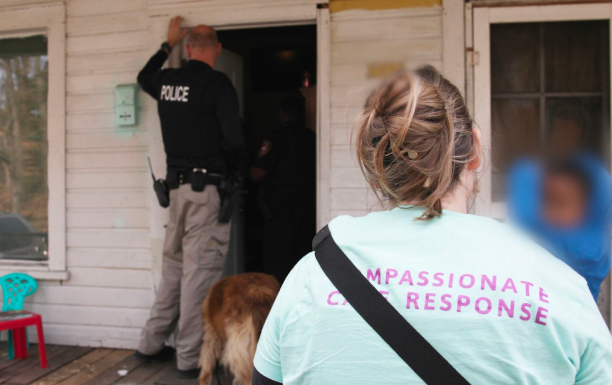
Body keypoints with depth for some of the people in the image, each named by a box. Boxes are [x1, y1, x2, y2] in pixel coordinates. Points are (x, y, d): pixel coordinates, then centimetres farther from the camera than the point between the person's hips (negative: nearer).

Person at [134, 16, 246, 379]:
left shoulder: (167, 81, 9)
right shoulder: (218, 83, -10)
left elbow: (144, 76, 34)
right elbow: (233, 139, -17)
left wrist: (169, 44, 41)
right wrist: (238, 168, 4)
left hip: (178, 186, 7)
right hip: (208, 187, -7)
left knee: (175, 267, 17)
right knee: (200, 272, -1)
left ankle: (152, 344, 27)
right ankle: (191, 358, 8)